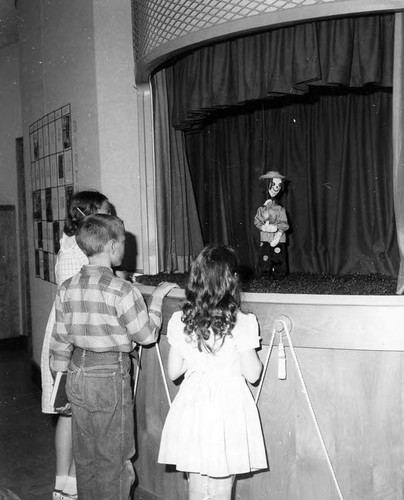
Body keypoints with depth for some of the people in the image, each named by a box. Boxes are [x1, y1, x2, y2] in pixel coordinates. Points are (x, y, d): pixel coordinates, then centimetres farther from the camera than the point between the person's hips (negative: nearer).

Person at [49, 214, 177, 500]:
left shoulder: (67, 289, 1)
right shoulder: (121, 290, -17)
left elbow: (60, 340, 7)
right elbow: (147, 335, -9)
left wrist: (62, 375, 20)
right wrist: (157, 298, 2)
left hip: (78, 374, 6)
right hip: (110, 376, -6)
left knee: (85, 456, 19)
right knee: (113, 458, 9)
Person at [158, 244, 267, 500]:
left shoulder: (180, 321, -4)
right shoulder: (240, 323, -14)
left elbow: (173, 371, 3)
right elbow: (253, 374, -8)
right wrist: (253, 349, 9)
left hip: (192, 407, 3)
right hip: (228, 409, -3)